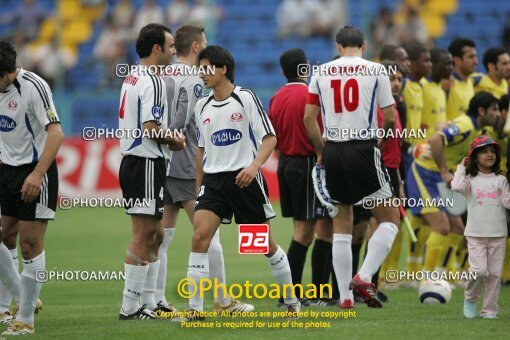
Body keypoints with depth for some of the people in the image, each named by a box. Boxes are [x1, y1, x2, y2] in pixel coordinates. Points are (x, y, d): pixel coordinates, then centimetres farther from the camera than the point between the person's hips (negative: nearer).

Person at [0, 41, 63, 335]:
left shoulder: (33, 86, -19)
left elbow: (56, 134, -23)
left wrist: (37, 175, -30)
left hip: (35, 172, -7)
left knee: (30, 245, -6)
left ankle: (25, 320, 0)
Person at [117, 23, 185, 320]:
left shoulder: (133, 79, 16)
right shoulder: (153, 82, -15)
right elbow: (150, 128, -23)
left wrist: (168, 138, 13)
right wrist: (175, 141, -7)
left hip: (132, 160, 10)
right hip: (146, 164, -10)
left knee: (154, 233, 14)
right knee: (143, 236, -7)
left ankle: (150, 303, 16)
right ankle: (130, 307, -6)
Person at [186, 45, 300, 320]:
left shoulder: (245, 99, -5)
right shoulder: (202, 106, 10)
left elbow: (269, 138, -7)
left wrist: (254, 165, -23)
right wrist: (198, 185, 19)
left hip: (245, 179, -4)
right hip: (213, 180, 4)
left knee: (265, 241, 5)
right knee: (200, 235, -15)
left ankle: (291, 300, 23)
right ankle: (194, 308, -15)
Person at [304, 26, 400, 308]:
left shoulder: (321, 72, 7)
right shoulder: (376, 71, -1)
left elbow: (308, 118, 6)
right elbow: (390, 119, -2)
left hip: (333, 151, 4)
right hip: (364, 150, -4)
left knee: (341, 226, 12)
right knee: (389, 220, 7)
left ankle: (345, 296, 8)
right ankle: (364, 277, -12)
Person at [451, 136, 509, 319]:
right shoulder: (470, 180, 2)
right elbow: (457, 186, -18)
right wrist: (461, 168, -5)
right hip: (476, 234, -2)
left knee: (494, 273, 1)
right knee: (479, 270, -14)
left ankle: (490, 310, 10)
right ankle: (470, 298, 13)